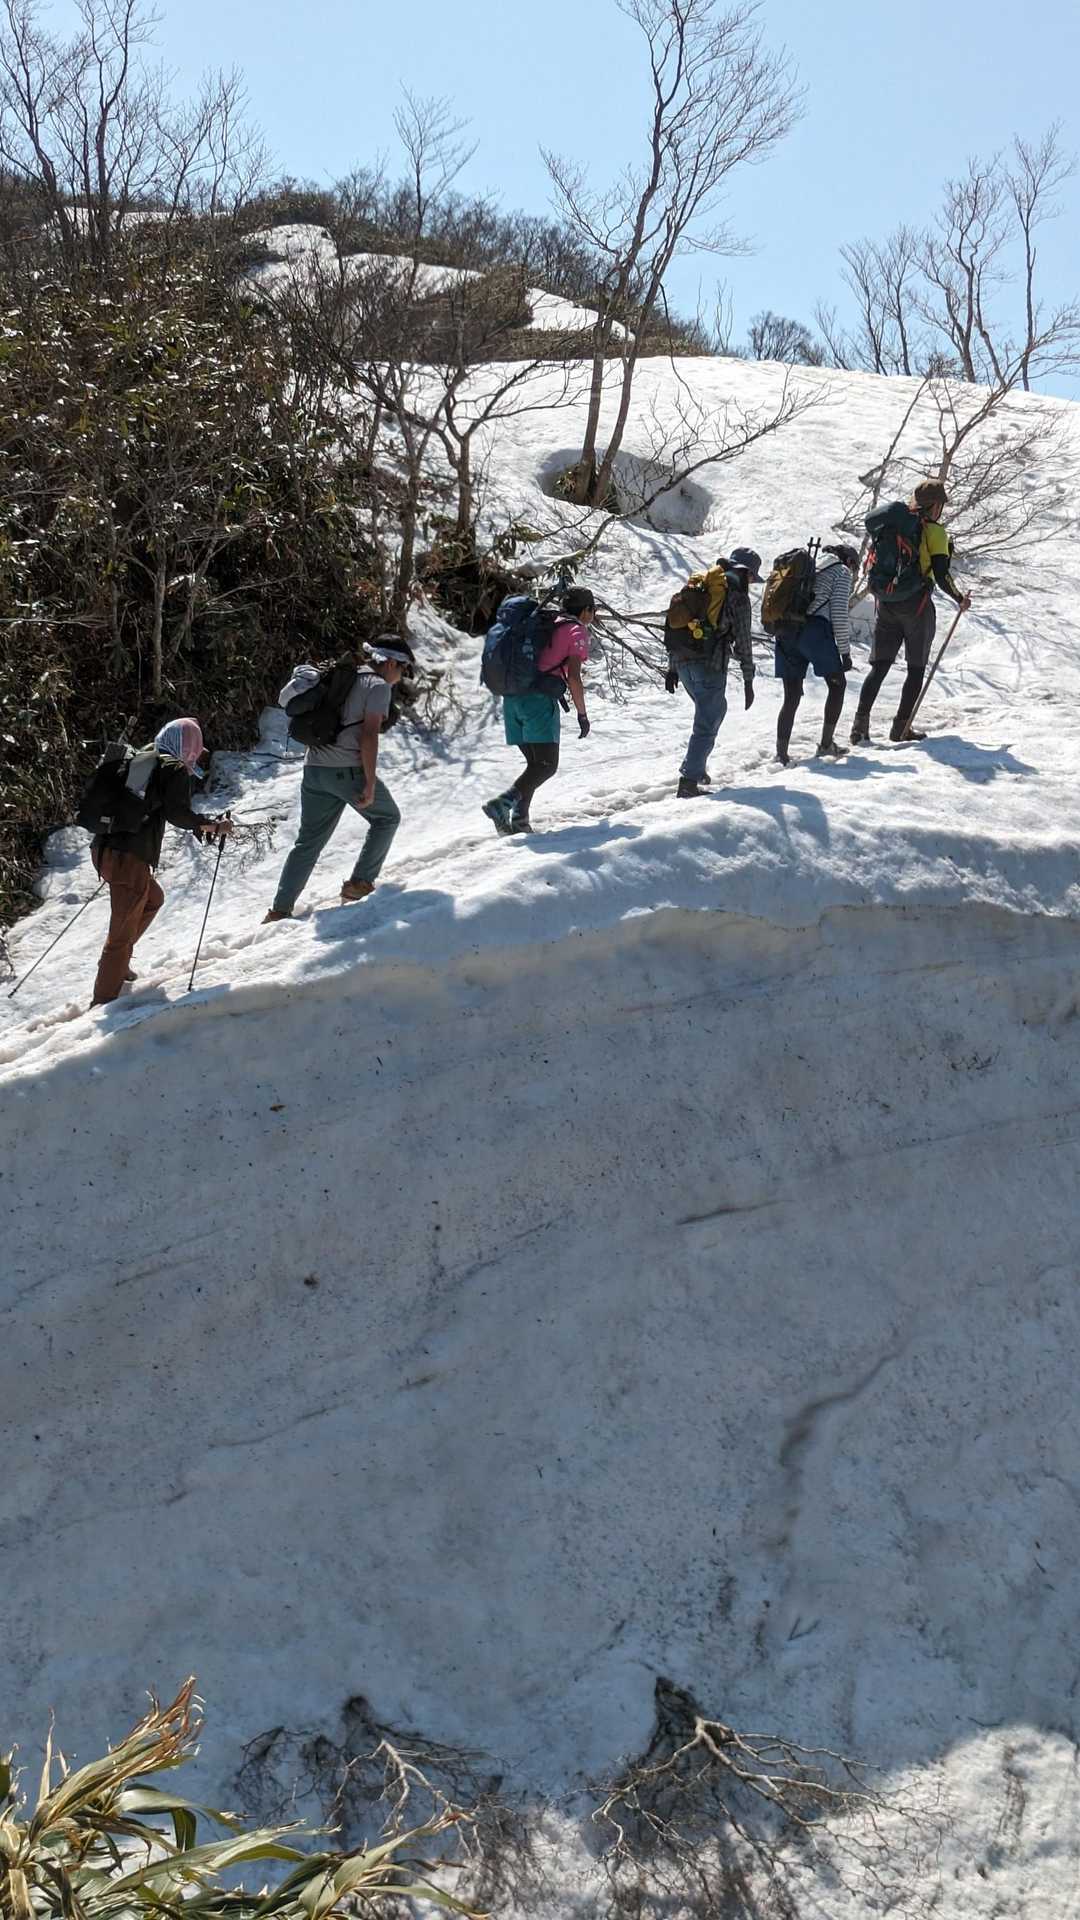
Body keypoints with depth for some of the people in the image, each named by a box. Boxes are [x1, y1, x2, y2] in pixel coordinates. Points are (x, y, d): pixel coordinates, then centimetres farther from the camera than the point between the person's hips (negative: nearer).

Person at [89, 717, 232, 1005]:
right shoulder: (175, 769, -4)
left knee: (152, 899, 32)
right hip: (129, 857, -9)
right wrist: (213, 826, -5)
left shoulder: (141, 759, 19)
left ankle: (117, 962, 32)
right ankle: (104, 1001, -2)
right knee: (122, 934, -2)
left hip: (103, 849, 9)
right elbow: (177, 813, -16)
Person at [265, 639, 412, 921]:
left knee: (309, 841, 11)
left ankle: (280, 909, 6)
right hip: (348, 770, -7)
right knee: (387, 818, 16)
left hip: (314, 768, 7)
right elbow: (369, 735, -15)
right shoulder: (378, 686, -6)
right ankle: (360, 884, 11)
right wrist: (370, 784, -15)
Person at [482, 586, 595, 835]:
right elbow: (574, 677, -9)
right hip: (540, 699, -8)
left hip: (512, 698, 8)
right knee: (547, 765, -7)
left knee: (535, 763, 14)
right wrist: (582, 714, -1)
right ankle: (502, 803, -25)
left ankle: (519, 819, 1)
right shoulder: (577, 630, 2)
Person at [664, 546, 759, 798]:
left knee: (715, 708, 27)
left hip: (682, 661, 7)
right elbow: (743, 641, -6)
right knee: (707, 724, -3)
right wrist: (748, 680, -1)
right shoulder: (737, 595, -4)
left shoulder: (696, 586, 17)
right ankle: (689, 782, -10)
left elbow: (675, 627, 17)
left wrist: (673, 667, 21)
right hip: (710, 664, -7)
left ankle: (697, 768, 28)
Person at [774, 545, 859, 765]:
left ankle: (781, 753, -1)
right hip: (815, 629, -6)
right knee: (837, 684, 11)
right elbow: (840, 614, -1)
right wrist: (844, 652, 0)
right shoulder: (842, 572, 9)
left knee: (792, 696, 8)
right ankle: (826, 743, 9)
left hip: (785, 632, 6)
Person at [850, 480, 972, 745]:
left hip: (886, 605, 5)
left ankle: (860, 725, -8)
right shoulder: (934, 531, -8)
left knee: (879, 666, 5)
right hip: (917, 605, -5)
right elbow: (941, 575, -13)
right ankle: (901, 727, 5)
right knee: (916, 668, 8)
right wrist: (960, 599, 3)